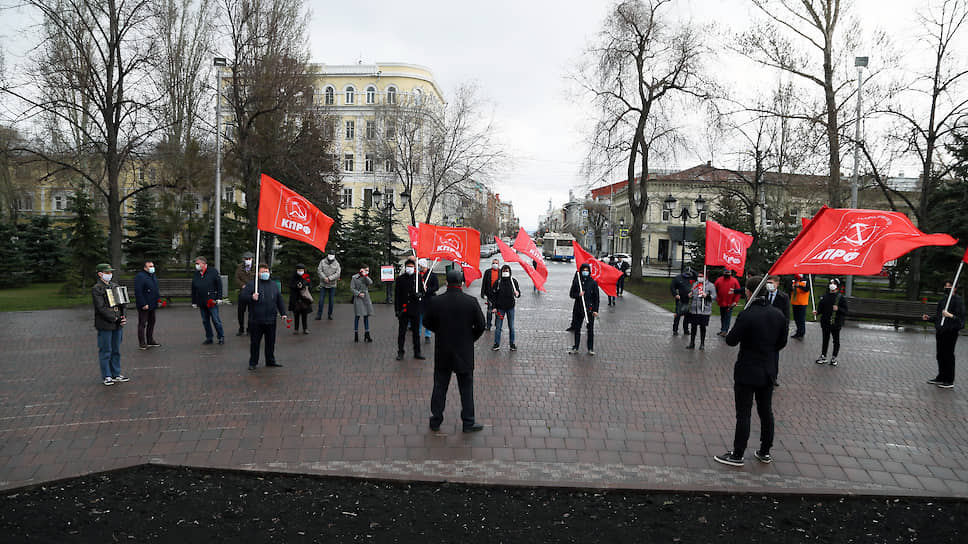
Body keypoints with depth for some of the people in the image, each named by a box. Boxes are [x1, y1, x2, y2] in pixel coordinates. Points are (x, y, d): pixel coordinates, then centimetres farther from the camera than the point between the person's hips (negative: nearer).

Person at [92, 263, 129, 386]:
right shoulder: (96, 289, -7)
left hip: (117, 325, 6)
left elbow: (122, 303, 14)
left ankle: (116, 374, 22)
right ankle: (106, 376, 10)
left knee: (116, 350, 13)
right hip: (104, 325, -6)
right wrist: (114, 319, -16)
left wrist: (123, 317, -1)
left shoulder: (115, 286, 13)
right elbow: (101, 308, -14)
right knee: (105, 351, 1)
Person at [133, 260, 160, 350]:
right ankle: (142, 344, 1)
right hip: (144, 306, -9)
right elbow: (138, 292, -20)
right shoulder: (140, 276, -14)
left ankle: (150, 341, 26)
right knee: (142, 324, -3)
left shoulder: (153, 276, 15)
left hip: (152, 305, 9)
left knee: (151, 322, 15)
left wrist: (157, 301, 16)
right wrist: (143, 304, -23)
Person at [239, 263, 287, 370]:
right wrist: (251, 297, -22)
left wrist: (283, 313, 14)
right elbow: (241, 296, -6)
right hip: (256, 320, -4)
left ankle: (270, 361, 24)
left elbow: (279, 300, 18)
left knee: (271, 341, 11)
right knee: (254, 342, 4)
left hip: (271, 320, 4)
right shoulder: (251, 284, -2)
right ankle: (253, 362, 15)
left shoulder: (274, 285, 13)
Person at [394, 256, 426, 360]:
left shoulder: (417, 278, 6)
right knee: (401, 332, 3)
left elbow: (422, 291, 13)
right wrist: (397, 310, -6)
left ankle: (417, 352, 17)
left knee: (416, 332, 8)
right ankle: (400, 353, 12)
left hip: (415, 310, 2)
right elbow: (396, 295, 1)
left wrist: (419, 294, -13)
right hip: (403, 309, -1)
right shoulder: (400, 279, 1)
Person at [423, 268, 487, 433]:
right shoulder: (471, 302, -12)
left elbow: (428, 323, 2)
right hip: (464, 352, -1)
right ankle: (468, 422, 17)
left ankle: (435, 421, 21)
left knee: (440, 387, 13)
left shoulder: (435, 302, -9)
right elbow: (480, 325, -6)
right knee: (466, 388, 10)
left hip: (442, 353, 1)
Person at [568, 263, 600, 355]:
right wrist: (578, 295, -16)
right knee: (577, 328, 9)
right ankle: (575, 347, 21)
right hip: (578, 308, 2)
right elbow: (571, 294, 6)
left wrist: (595, 310, -5)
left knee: (590, 329, 3)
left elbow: (596, 297, 0)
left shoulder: (593, 282, -2)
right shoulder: (576, 282, 1)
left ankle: (591, 348, 14)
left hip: (590, 309, -1)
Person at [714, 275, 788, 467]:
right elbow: (782, 342, 8)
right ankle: (765, 452, 27)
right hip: (768, 372, 6)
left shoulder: (746, 315, -21)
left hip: (747, 372, -6)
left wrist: (729, 333, 4)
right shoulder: (778, 315, 0)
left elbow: (731, 341, -17)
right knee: (766, 412, 17)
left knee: (743, 415, 0)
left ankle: (737, 455, 7)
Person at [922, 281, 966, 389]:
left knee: (948, 355, -2)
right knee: (940, 355, 14)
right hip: (940, 331, 8)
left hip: (950, 332, -8)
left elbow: (961, 317, -18)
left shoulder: (958, 300, -11)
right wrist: (929, 318, 9)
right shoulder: (942, 299, 13)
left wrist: (950, 315, -33)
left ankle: (950, 381, 8)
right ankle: (941, 378, 26)